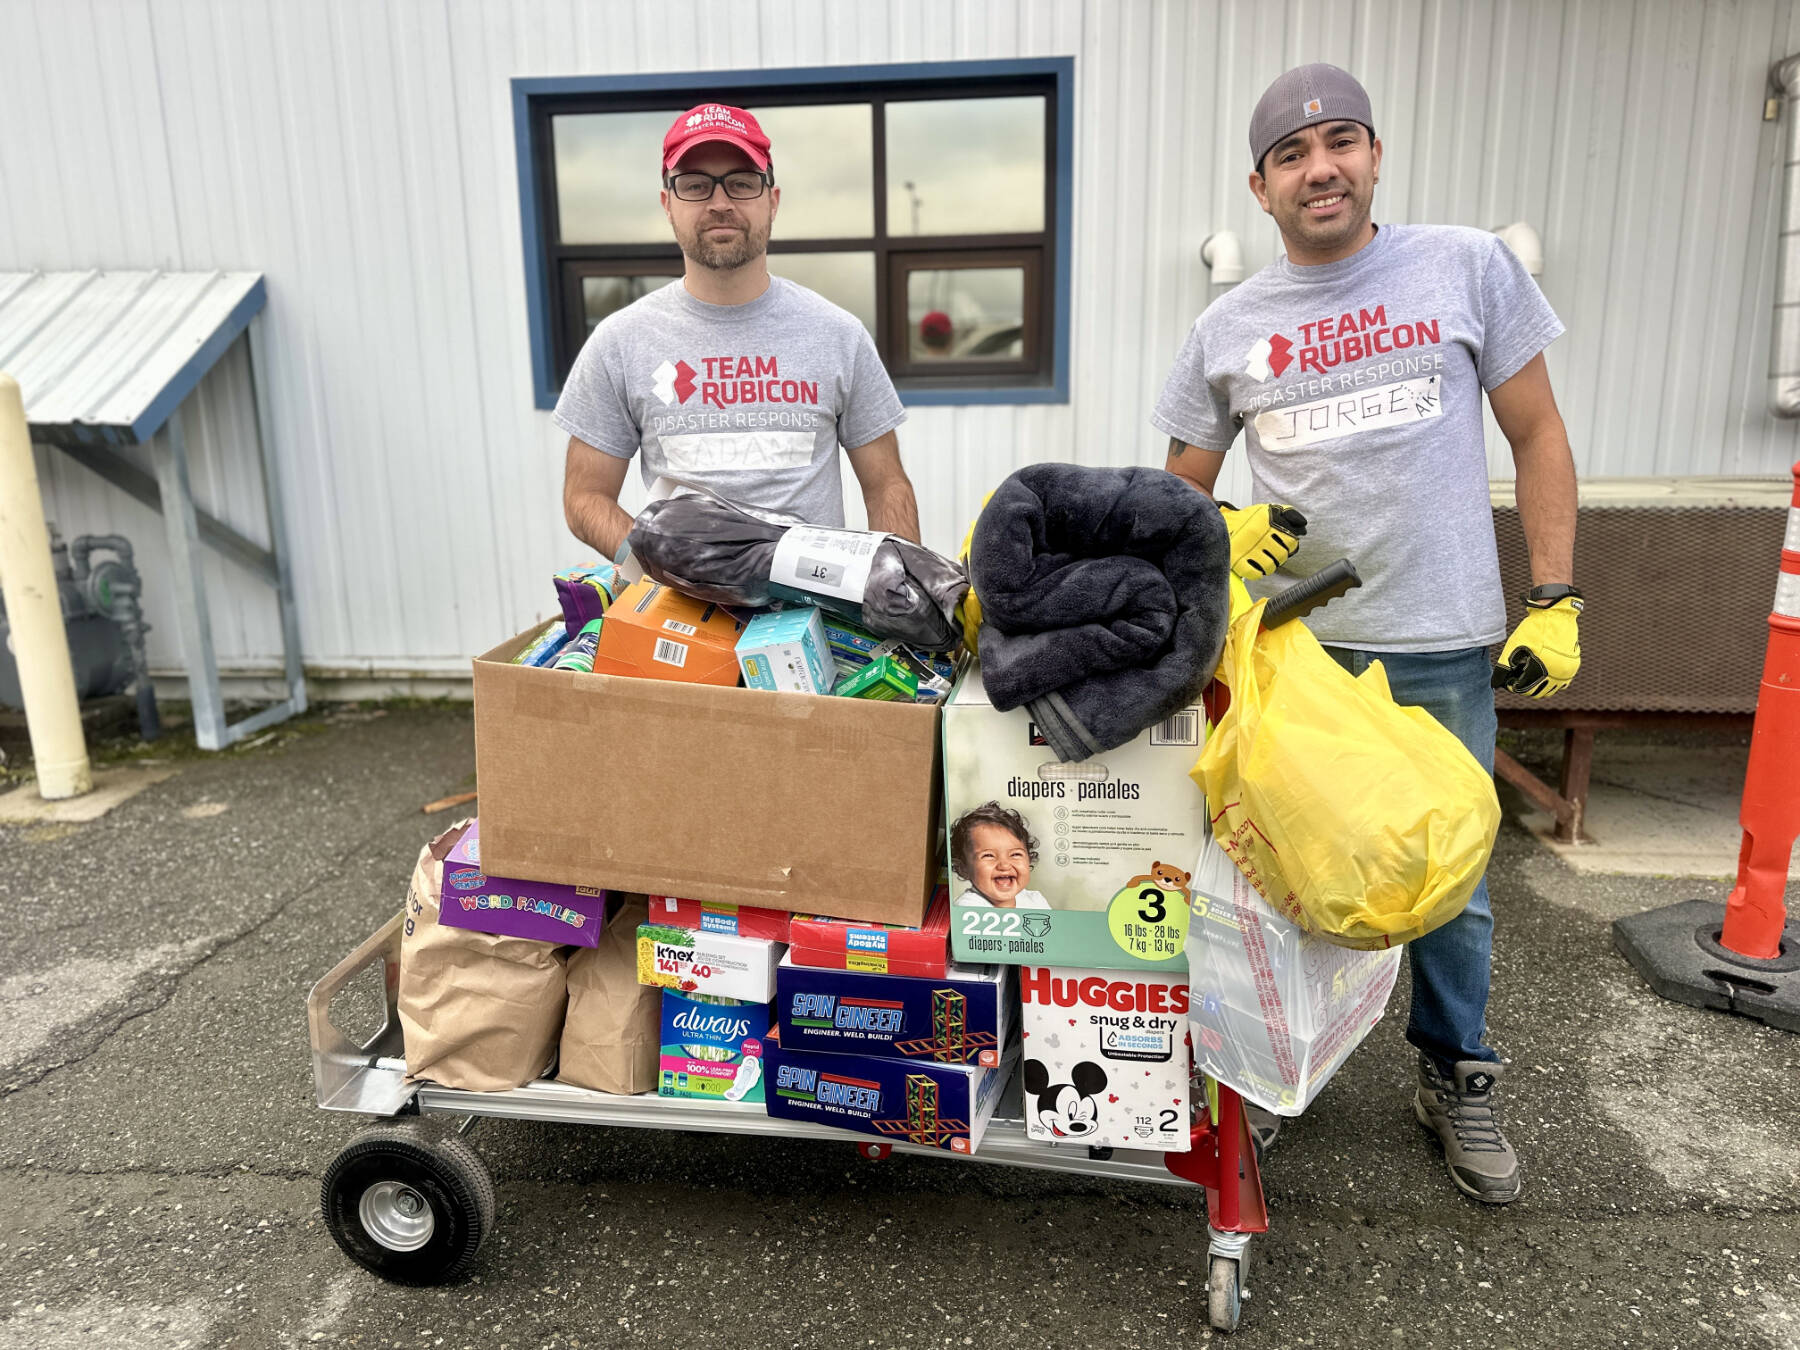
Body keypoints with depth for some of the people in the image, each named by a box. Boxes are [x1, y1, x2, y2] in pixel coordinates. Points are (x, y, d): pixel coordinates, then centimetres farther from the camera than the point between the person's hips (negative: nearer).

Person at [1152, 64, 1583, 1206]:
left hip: (1444, 648, -1)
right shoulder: (1228, 328, 5)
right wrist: (1222, 533, -11)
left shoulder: (1469, 267, 1)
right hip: (1291, 641, 1)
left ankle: (1457, 1078, 33)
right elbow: (1181, 492, 12)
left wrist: (1556, 600, -2)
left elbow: (1538, 437, 4)